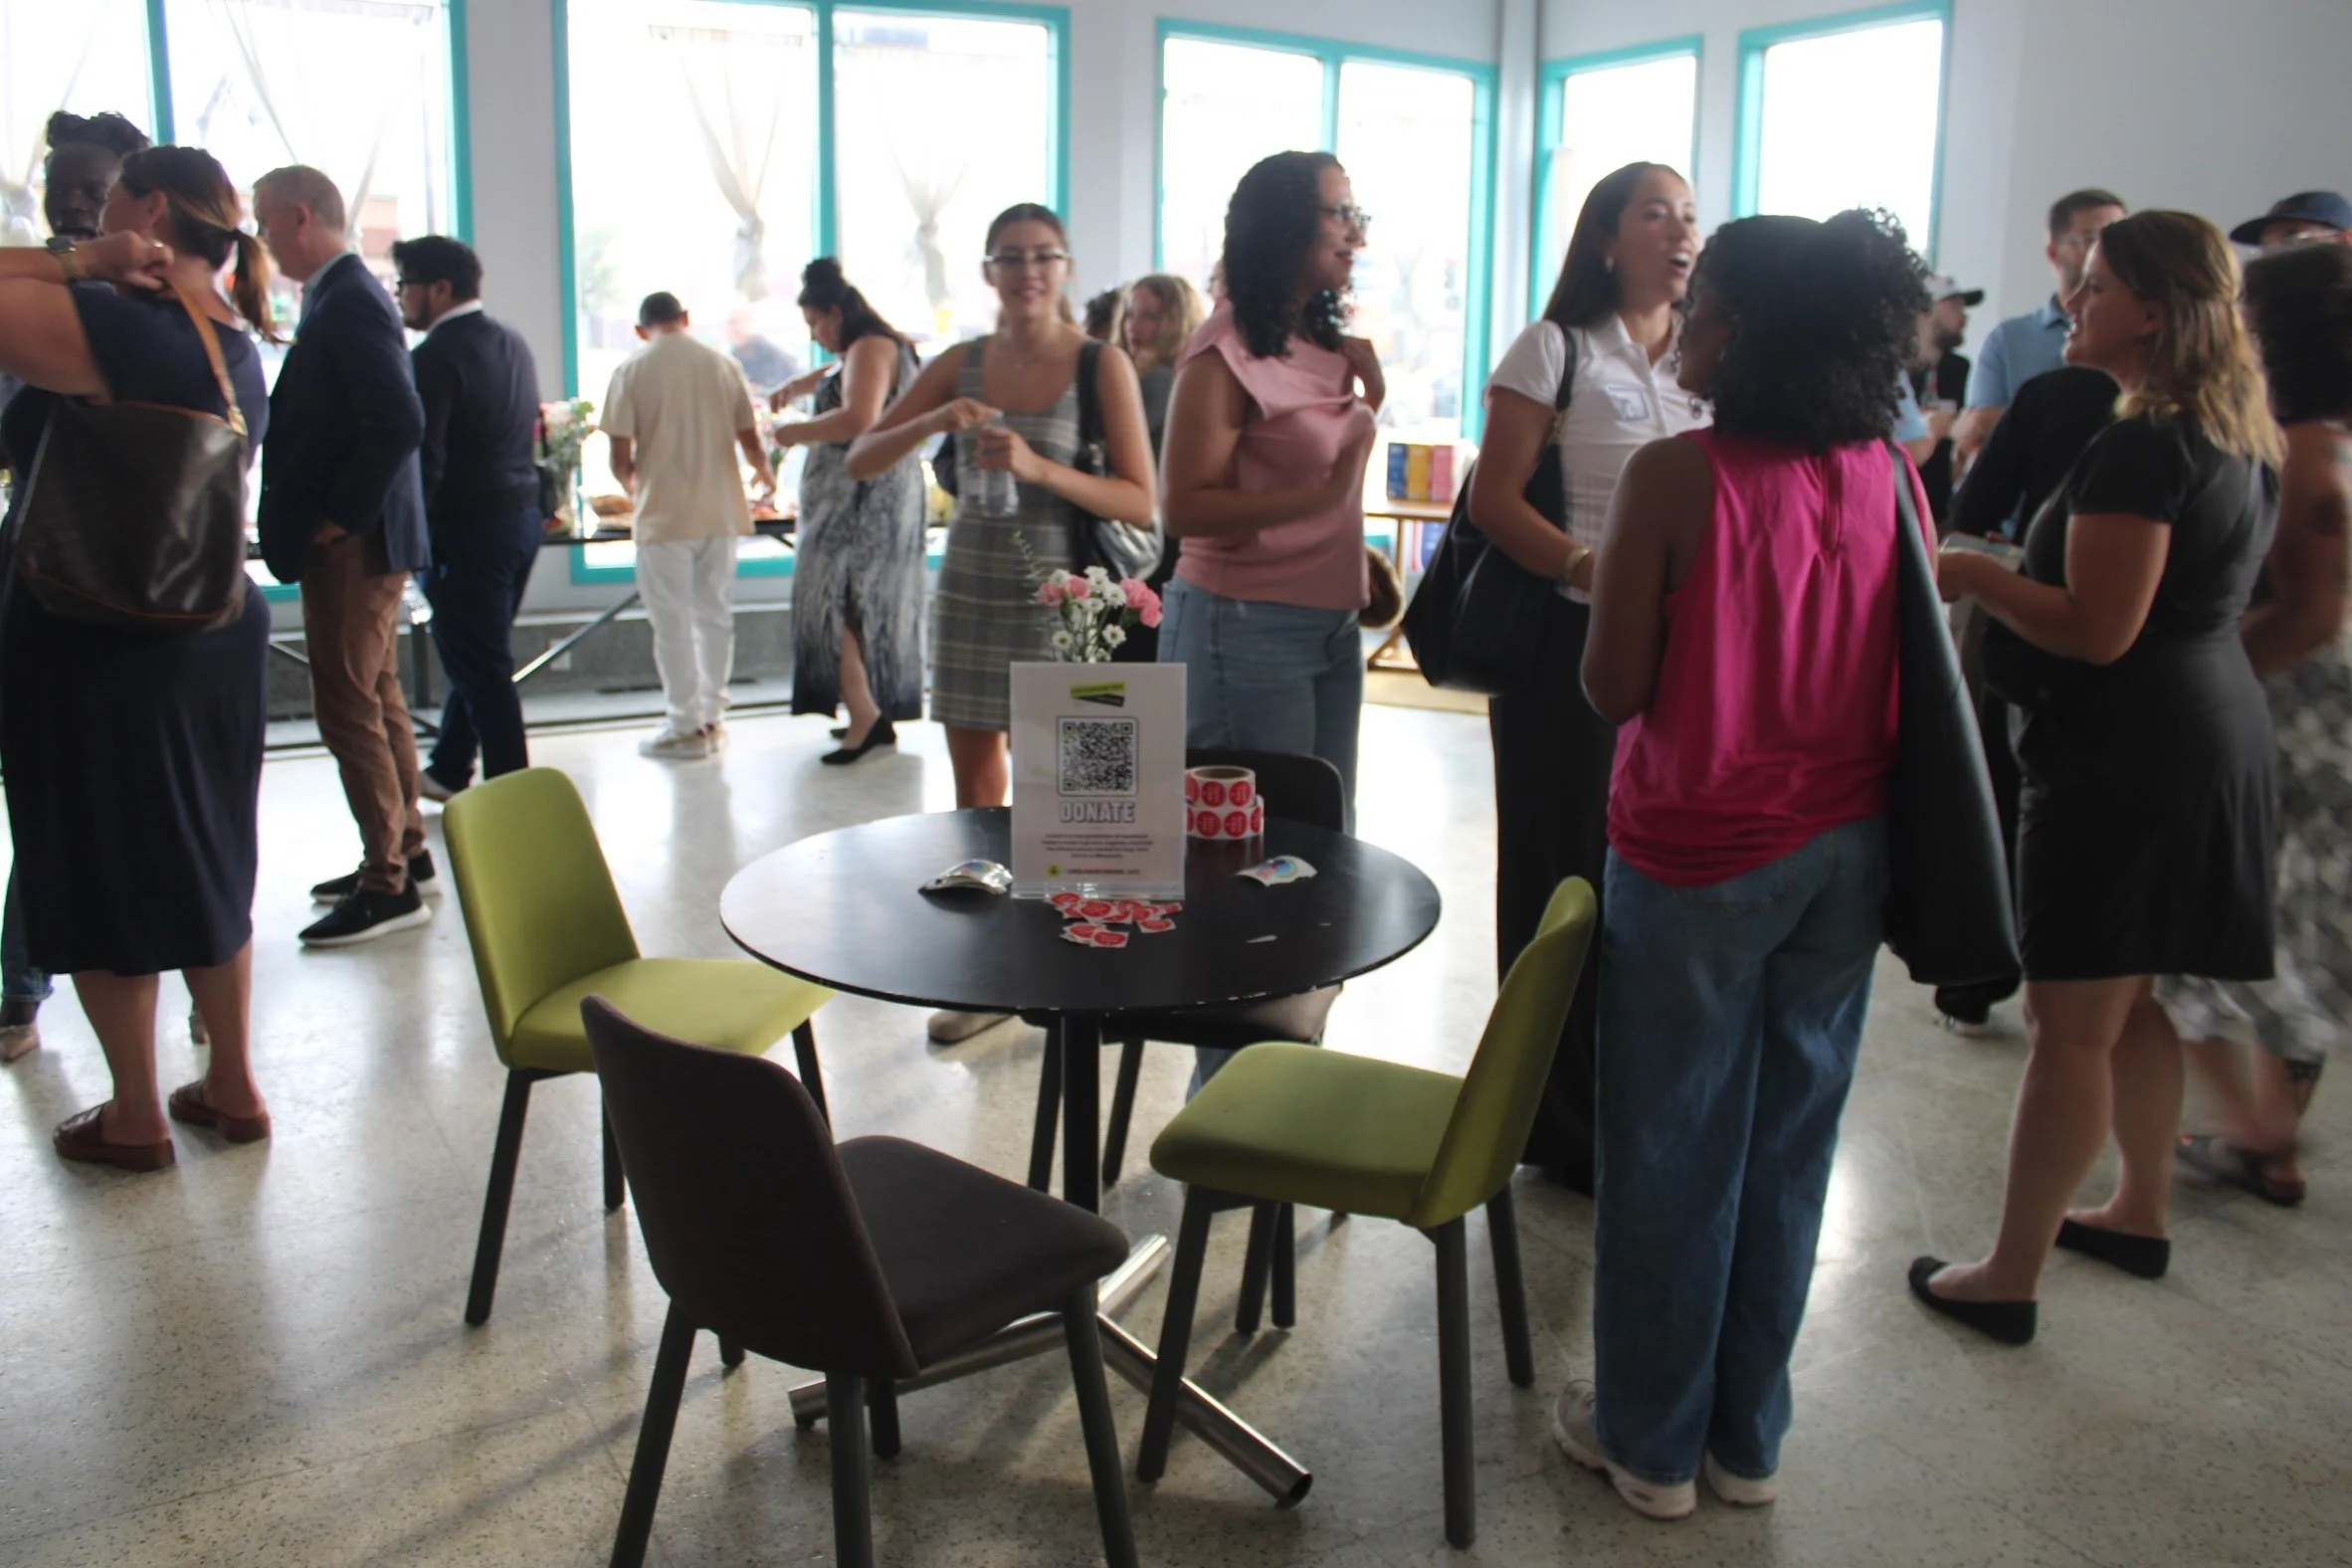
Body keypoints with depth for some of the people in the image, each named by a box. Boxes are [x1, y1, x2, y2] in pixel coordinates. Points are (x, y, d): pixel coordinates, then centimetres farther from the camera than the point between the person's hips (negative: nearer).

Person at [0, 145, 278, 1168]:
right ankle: (233, 1086, 26)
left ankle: (136, 1119, 19)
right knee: (205, 864, 16)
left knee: (100, 876, 6)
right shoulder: (230, 343, 6)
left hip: (92, 646, -7)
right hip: (212, 633, 8)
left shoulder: (117, 329, -20)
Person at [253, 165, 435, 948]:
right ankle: (405, 855, 27)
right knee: (377, 701, 16)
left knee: (349, 710, -5)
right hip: (359, 542, 10)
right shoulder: (342, 296, 14)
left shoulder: (347, 302, -16)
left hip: (351, 546, -10)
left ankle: (387, 885, 3)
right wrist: (341, 518, 9)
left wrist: (341, 519, -20)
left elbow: (399, 421, -26)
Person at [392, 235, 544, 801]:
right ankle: (448, 770, 32)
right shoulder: (513, 343, 11)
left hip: (467, 526, -9)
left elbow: (423, 460, -18)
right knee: (477, 657, 19)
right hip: (524, 515, 9)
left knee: (481, 668, -1)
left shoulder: (435, 356, -15)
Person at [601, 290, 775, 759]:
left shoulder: (632, 371, -5)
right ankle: (713, 716, 20)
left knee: (673, 624, 4)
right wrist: (764, 473, 25)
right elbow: (750, 442, 3)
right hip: (720, 511, 4)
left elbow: (620, 458, -8)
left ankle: (685, 726, 8)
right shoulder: (723, 365, 3)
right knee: (715, 616, 13)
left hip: (664, 515, -3)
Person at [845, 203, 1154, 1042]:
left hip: (1053, 595, -4)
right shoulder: (962, 364, 6)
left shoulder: (1102, 365, -4)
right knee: (975, 787, 9)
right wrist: (932, 421, -15)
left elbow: (1142, 503, -10)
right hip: (969, 589, 4)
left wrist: (1039, 468, -23)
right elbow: (861, 461, 4)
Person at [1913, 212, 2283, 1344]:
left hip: (2126, 756, -10)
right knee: (2130, 1001, 22)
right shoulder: (2238, 438, 13)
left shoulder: (2143, 445, -19)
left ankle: (2009, 1280, 6)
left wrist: (1968, 574, -11)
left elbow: (2096, 631, -23)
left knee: (2068, 1025, -4)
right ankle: (2141, 1212, 38)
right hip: (2209, 733, 10)